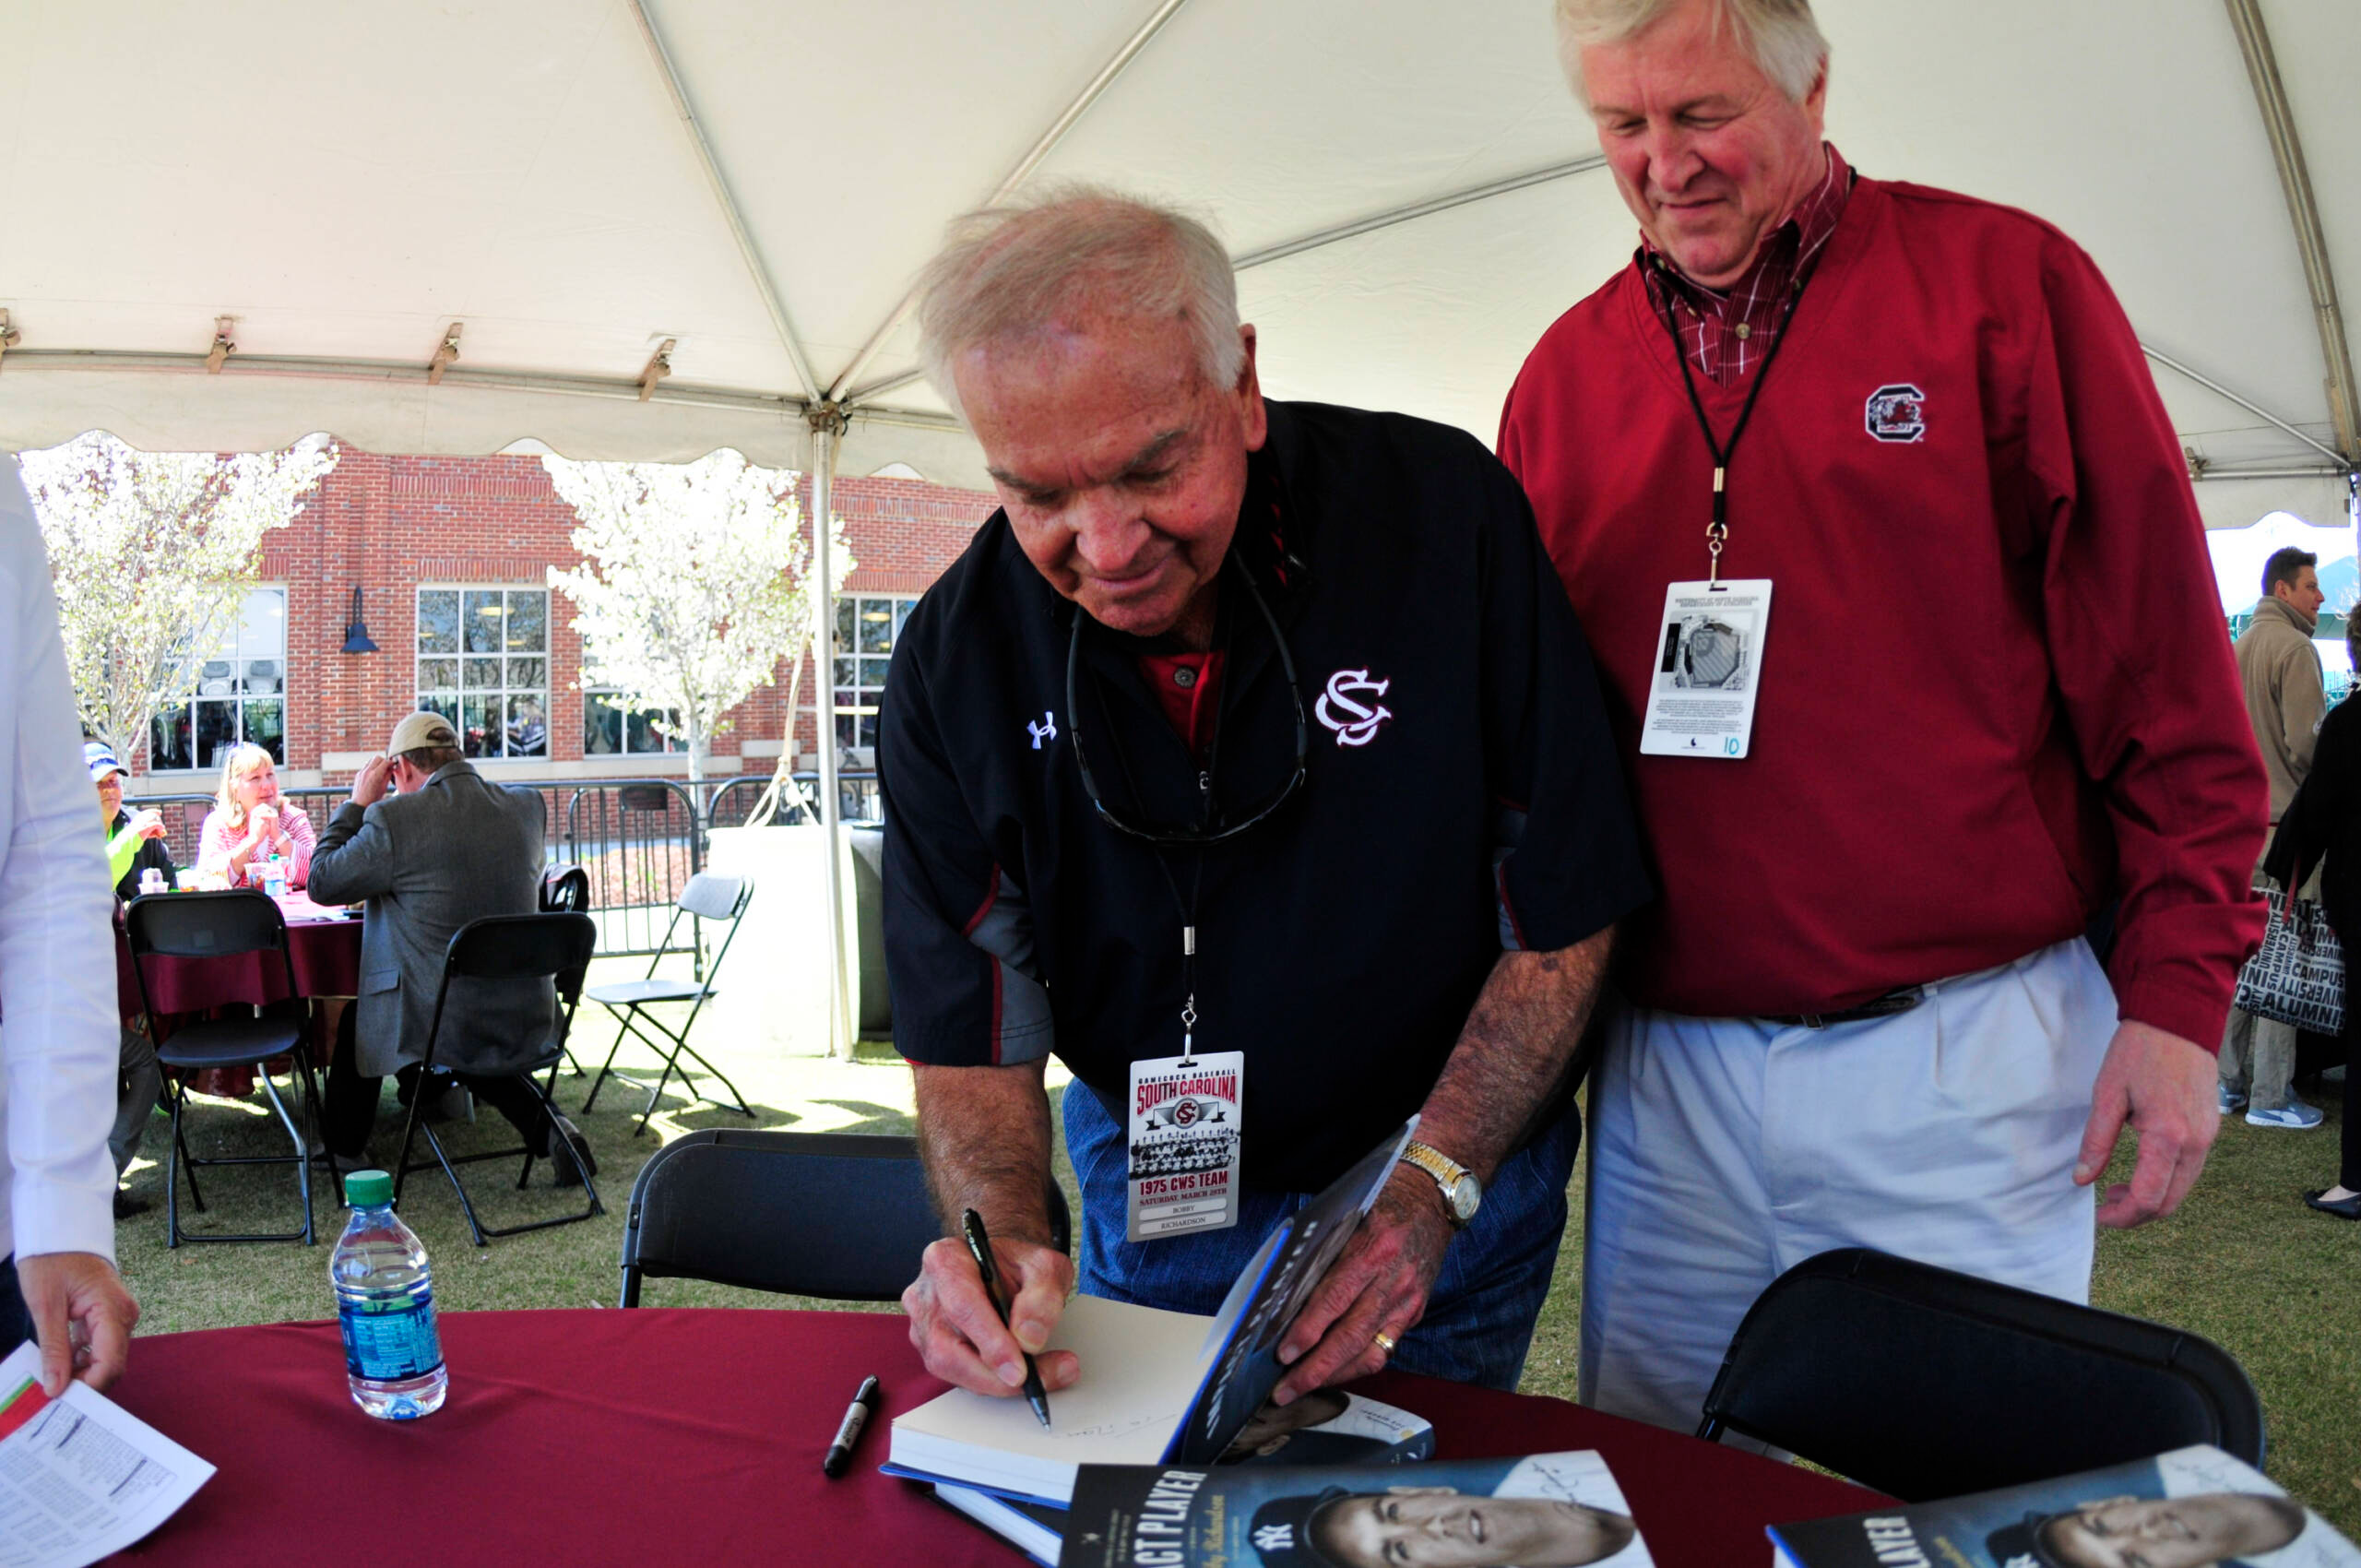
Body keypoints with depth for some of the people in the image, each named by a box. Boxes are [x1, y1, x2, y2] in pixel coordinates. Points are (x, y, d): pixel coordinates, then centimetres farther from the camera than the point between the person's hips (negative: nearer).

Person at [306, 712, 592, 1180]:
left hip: (434, 1025, -4)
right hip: (528, 1023, 5)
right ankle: (546, 1126, 18)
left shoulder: (393, 818, -15)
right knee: (472, 1049, 38)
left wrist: (358, 804, 7)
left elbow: (321, 884, -2)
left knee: (358, 1019, 28)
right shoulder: (526, 807, 0)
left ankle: (342, 1151, 42)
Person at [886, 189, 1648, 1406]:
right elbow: (972, 1028, -11)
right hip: (1150, 1185, 2)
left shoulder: (1441, 513, -22)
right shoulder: (954, 661, -17)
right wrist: (1000, 1240, -31)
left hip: (1447, 1168, -1)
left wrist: (1428, 1192, -24)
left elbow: (1562, 912, -16)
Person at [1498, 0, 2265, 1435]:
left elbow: (2160, 657, -1)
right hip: (1664, 1069, 3)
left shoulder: (2004, 281, 0)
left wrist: (2177, 991, -6)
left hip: (1967, 1051, -3)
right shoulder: (1566, 374, 9)